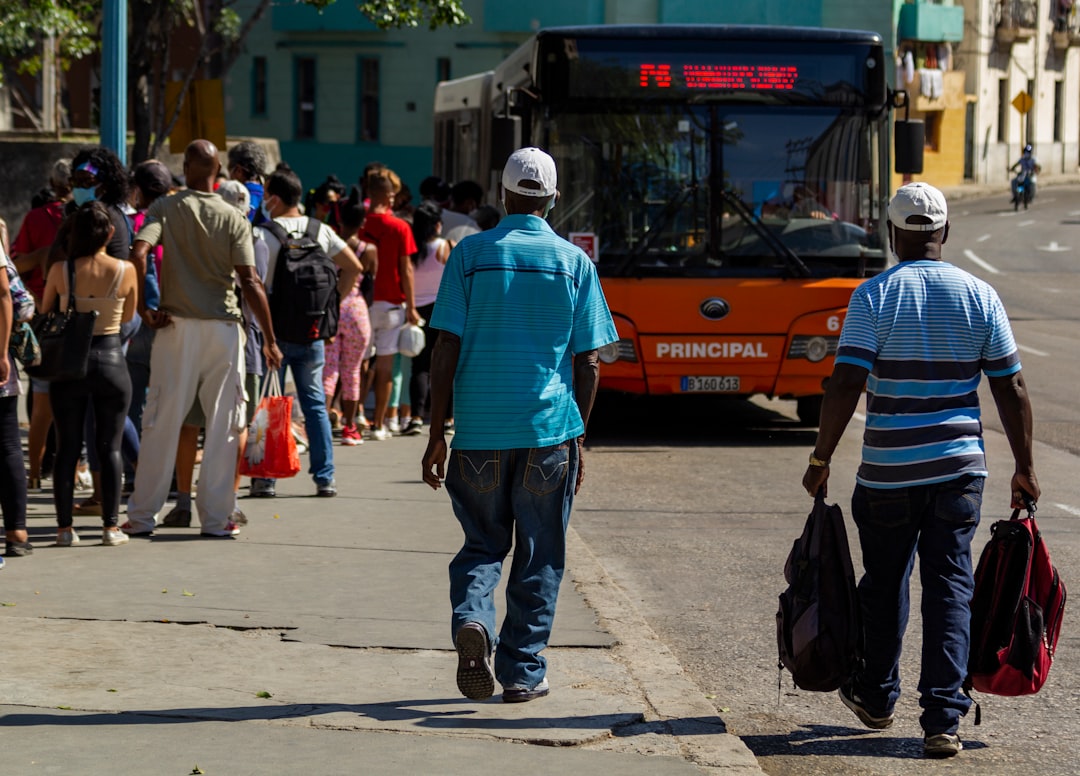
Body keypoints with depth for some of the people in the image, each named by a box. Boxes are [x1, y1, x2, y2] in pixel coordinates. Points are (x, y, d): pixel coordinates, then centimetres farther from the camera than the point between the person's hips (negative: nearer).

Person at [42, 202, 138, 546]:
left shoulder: (60, 270, -9)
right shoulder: (125, 270, -8)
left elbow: (45, 312, 5)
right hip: (111, 359, 0)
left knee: (67, 447, 7)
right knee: (110, 447, 7)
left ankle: (65, 527, 8)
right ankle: (111, 527, 7)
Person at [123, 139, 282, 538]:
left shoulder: (165, 208, 0)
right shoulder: (233, 218, -1)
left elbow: (139, 252, -17)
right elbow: (250, 283, -7)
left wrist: (143, 308, -7)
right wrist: (270, 339, -3)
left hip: (176, 325, 0)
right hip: (223, 326, 0)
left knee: (162, 423, 5)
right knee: (223, 425, 6)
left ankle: (142, 516, 9)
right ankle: (215, 516, 7)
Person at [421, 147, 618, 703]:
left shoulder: (470, 254, 0)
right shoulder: (575, 262, 2)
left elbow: (446, 351, -3)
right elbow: (588, 363, 2)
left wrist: (436, 434, 2)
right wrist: (578, 439, 11)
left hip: (480, 431, 0)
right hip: (549, 429, 0)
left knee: (482, 544, 13)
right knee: (539, 558, 11)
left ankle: (471, 619, -14)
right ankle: (523, 671, 12)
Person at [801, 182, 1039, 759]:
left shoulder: (874, 296, -7)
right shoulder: (980, 297, 1)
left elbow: (845, 386, -13)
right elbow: (1011, 391, 2)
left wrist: (820, 459, -5)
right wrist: (1024, 468, 10)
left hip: (888, 473, -1)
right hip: (959, 469, 1)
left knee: (885, 583, 15)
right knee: (949, 586, 2)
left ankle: (876, 697, 32)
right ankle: (943, 718, -7)